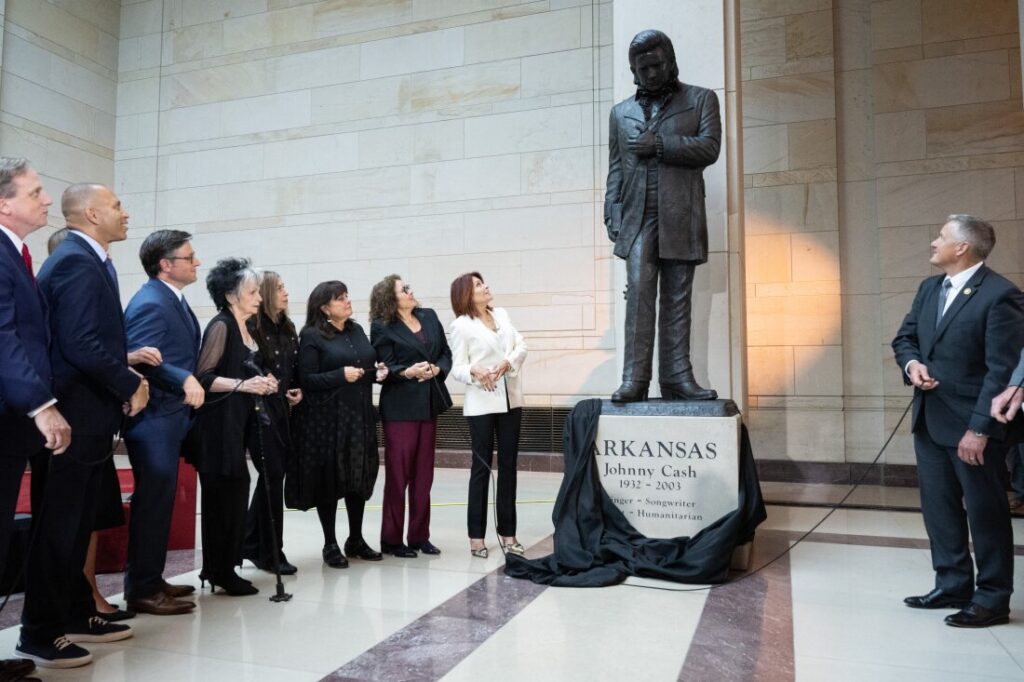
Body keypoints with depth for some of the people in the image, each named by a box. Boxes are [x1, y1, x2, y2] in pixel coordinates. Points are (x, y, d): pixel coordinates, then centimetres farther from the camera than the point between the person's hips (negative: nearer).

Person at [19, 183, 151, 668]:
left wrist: (125, 358, 6)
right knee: (58, 527, 1)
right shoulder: (77, 263, -17)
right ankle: (40, 632, 13)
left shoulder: (86, 261, 15)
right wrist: (131, 385, -15)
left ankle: (75, 614, 29)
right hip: (76, 417, -10)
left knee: (77, 524, 17)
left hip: (87, 415, 10)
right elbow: (80, 345, -25)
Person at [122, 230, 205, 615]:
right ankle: (142, 590, 7)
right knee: (153, 502, -3)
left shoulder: (173, 300, 15)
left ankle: (151, 579, 27)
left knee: (160, 501, 16)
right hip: (154, 419, -10)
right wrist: (185, 380, -30)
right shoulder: (151, 304, -16)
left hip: (169, 418, 10)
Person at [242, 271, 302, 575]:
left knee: (272, 476, 13)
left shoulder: (288, 328, 13)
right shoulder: (252, 327, -11)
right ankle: (270, 552, 8)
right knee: (273, 476, -5)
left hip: (283, 410, 8)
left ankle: (250, 544, 28)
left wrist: (299, 390, 2)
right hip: (262, 409, -8)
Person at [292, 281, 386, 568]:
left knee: (359, 476, 11)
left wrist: (379, 370, 0)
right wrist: (341, 375, -21)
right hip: (327, 419, -6)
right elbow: (306, 379, -12)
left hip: (359, 416, 6)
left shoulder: (357, 330, 12)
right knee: (329, 480, 2)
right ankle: (330, 545, 16)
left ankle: (356, 540, 25)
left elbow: (370, 365, 21)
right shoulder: (311, 336, -7)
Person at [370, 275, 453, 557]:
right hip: (400, 407, -5)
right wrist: (408, 372, -28)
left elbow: (446, 354, 9)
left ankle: (420, 536, 21)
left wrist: (436, 369, -10)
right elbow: (386, 368, -11)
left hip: (429, 403, 5)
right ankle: (391, 540, 14)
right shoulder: (382, 328, -5)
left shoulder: (429, 316, 10)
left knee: (423, 475, 11)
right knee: (397, 475, 1)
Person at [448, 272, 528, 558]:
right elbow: (457, 368, -8)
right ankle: (476, 536, 11)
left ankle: (507, 532, 17)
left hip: (510, 400, 5)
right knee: (481, 467, 1)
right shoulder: (461, 325, -4)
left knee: (508, 465, 8)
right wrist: (474, 371, -30)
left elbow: (521, 346, 5)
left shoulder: (502, 314, 11)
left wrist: (507, 363, -15)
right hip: (481, 404, -5)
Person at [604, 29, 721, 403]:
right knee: (639, 292, -11)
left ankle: (676, 376, 3)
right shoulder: (621, 112, 20)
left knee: (677, 299, 0)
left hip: (681, 216, -1)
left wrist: (658, 144, -9)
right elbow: (615, 169, 14)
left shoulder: (701, 99, 13)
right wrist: (612, 214, 2)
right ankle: (634, 378, -12)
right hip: (637, 216, 1)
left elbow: (709, 147, -2)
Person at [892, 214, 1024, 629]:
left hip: (971, 425, -8)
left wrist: (979, 428, -21)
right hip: (929, 421, 8)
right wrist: (912, 363, -7)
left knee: (986, 512, 6)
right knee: (938, 508, 14)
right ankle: (953, 586, 28)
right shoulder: (929, 289, 10)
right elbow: (905, 338, 17)